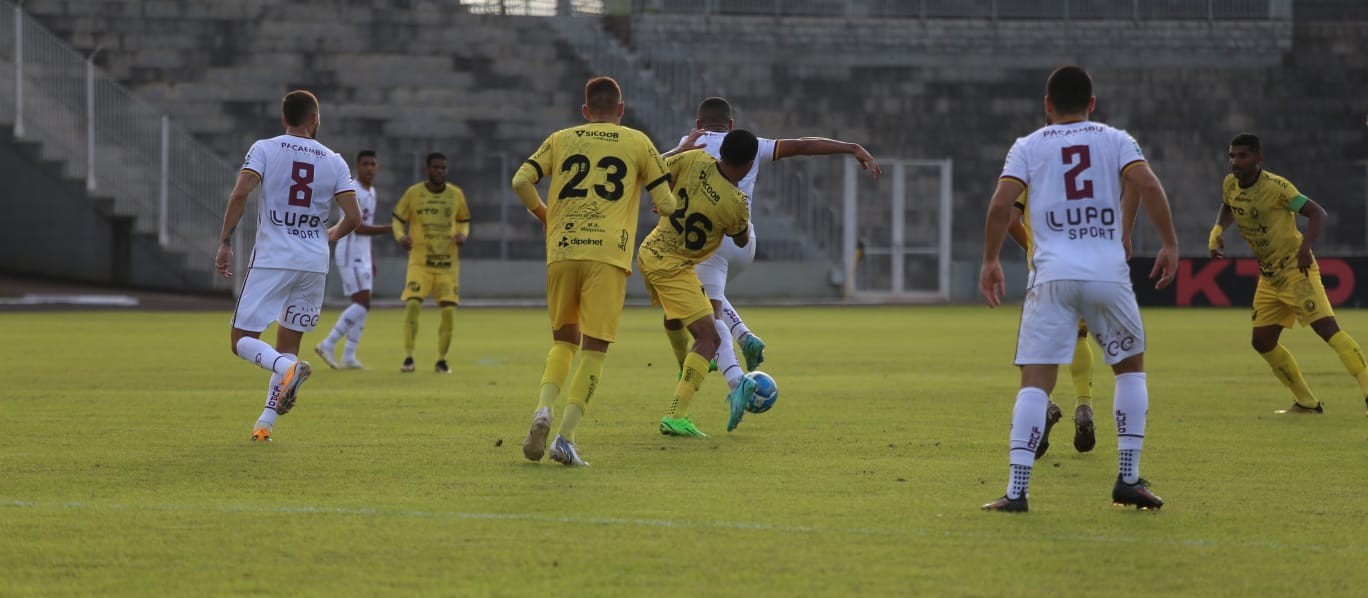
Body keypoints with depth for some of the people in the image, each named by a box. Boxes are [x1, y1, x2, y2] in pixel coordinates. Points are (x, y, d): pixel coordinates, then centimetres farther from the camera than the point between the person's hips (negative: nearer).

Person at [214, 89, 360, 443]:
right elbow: (353, 217, 2)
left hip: (271, 260, -3)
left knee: (242, 341, 0)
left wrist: (225, 242, -7)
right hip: (314, 264, 3)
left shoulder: (265, 149, -1)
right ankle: (266, 423, 8)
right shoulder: (334, 162, 6)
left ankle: (288, 368, -29)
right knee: (288, 345, 15)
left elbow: (240, 193, -15)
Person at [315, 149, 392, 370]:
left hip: (362, 255, 9)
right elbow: (357, 227, -21)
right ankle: (328, 345, -11)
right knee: (362, 303, -16)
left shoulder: (371, 192, 16)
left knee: (362, 306, 5)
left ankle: (349, 357, 6)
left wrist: (371, 260, 22)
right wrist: (388, 229, -21)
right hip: (350, 254, -9)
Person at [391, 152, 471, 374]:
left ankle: (441, 360, 12)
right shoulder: (413, 193, -1)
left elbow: (464, 221, 17)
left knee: (449, 310, -4)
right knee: (412, 304, -18)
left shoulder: (456, 195, 5)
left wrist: (462, 234, -5)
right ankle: (408, 358, -12)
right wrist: (401, 237, -14)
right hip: (420, 261, -2)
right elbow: (398, 220, 7)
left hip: (448, 262, 2)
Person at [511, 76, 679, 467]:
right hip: (609, 254, -2)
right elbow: (667, 204, 8)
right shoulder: (637, 143, 11)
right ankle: (565, 438, -12)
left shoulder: (561, 140, 15)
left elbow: (521, 181, 3)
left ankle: (543, 409, -8)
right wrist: (661, 204, 32)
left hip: (561, 251, 2)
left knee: (563, 340, 18)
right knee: (594, 349, 0)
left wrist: (545, 216, 20)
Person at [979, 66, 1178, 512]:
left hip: (1052, 275, -1)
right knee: (1131, 366, 20)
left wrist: (990, 261, 8)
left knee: (1035, 382, -2)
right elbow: (1148, 186, -5)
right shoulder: (1114, 140, 10)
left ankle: (1017, 489, -13)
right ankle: (1129, 478, 13)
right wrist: (1169, 243, 1)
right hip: (1109, 274, 1)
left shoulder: (1028, 147, 10)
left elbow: (1001, 204, -2)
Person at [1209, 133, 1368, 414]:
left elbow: (1317, 213, -22)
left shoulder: (1275, 187, -19)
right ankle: (1307, 403, 18)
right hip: (1269, 277, 8)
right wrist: (1216, 231, 5)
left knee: (1327, 327, -21)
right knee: (1262, 342, 7)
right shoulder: (1230, 185, 2)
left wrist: (1305, 247, -38)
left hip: (1296, 270, -8)